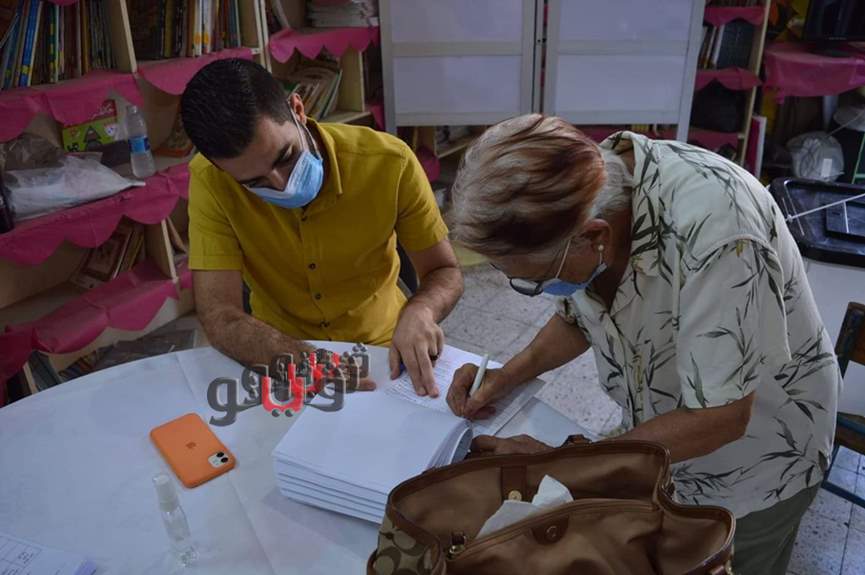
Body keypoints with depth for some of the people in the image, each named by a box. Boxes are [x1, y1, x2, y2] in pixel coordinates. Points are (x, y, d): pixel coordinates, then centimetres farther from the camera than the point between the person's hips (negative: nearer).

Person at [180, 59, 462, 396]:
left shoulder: (389, 162, -18)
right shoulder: (210, 181, -17)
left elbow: (444, 272, -9)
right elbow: (219, 319, -20)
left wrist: (420, 312, -29)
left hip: (380, 348, 1)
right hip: (283, 365, 0)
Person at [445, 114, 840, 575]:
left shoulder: (711, 227, -39)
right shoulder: (577, 192, -18)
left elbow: (719, 418, -31)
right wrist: (510, 374, -15)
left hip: (757, 457, -5)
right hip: (662, 434, 5)